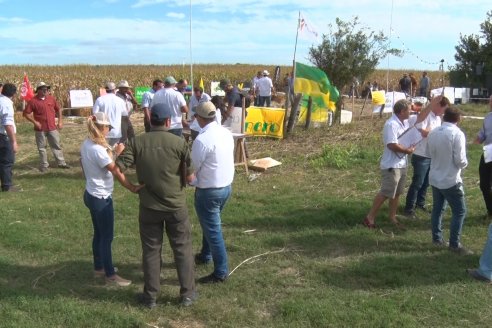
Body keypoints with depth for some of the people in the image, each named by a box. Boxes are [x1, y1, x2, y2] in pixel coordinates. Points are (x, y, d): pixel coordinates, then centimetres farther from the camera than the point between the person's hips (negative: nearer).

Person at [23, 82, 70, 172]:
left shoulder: (51, 98, 5)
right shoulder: (33, 101, -7)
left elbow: (58, 109, 15)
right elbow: (26, 113, -5)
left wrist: (60, 121, 8)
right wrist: (35, 122, -11)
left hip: (52, 127, 3)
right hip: (40, 129, -3)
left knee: (57, 145, 8)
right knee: (42, 148, 6)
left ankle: (61, 163, 17)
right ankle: (44, 165, 15)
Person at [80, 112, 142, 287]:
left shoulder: (86, 144, 3)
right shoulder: (98, 149, -25)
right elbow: (115, 171, -25)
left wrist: (113, 153, 10)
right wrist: (132, 187, -22)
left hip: (91, 194, 10)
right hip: (101, 198, -10)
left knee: (99, 233, 21)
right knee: (107, 237, 2)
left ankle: (99, 268, 36)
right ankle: (110, 274, 15)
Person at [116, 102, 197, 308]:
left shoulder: (136, 142, -7)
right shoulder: (179, 143, -10)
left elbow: (119, 167, -9)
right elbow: (190, 178, -7)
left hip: (149, 207, 1)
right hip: (176, 206, -1)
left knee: (151, 250, 14)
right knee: (183, 250, 13)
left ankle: (150, 296, 25)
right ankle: (187, 294, 23)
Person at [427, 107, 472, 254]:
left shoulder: (433, 132, 2)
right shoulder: (457, 134, -18)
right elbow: (460, 160, -18)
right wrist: (464, 163, 2)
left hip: (435, 178, 7)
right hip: (450, 180, -7)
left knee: (437, 209, 18)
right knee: (459, 211, 5)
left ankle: (437, 238, 27)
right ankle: (454, 244, 8)